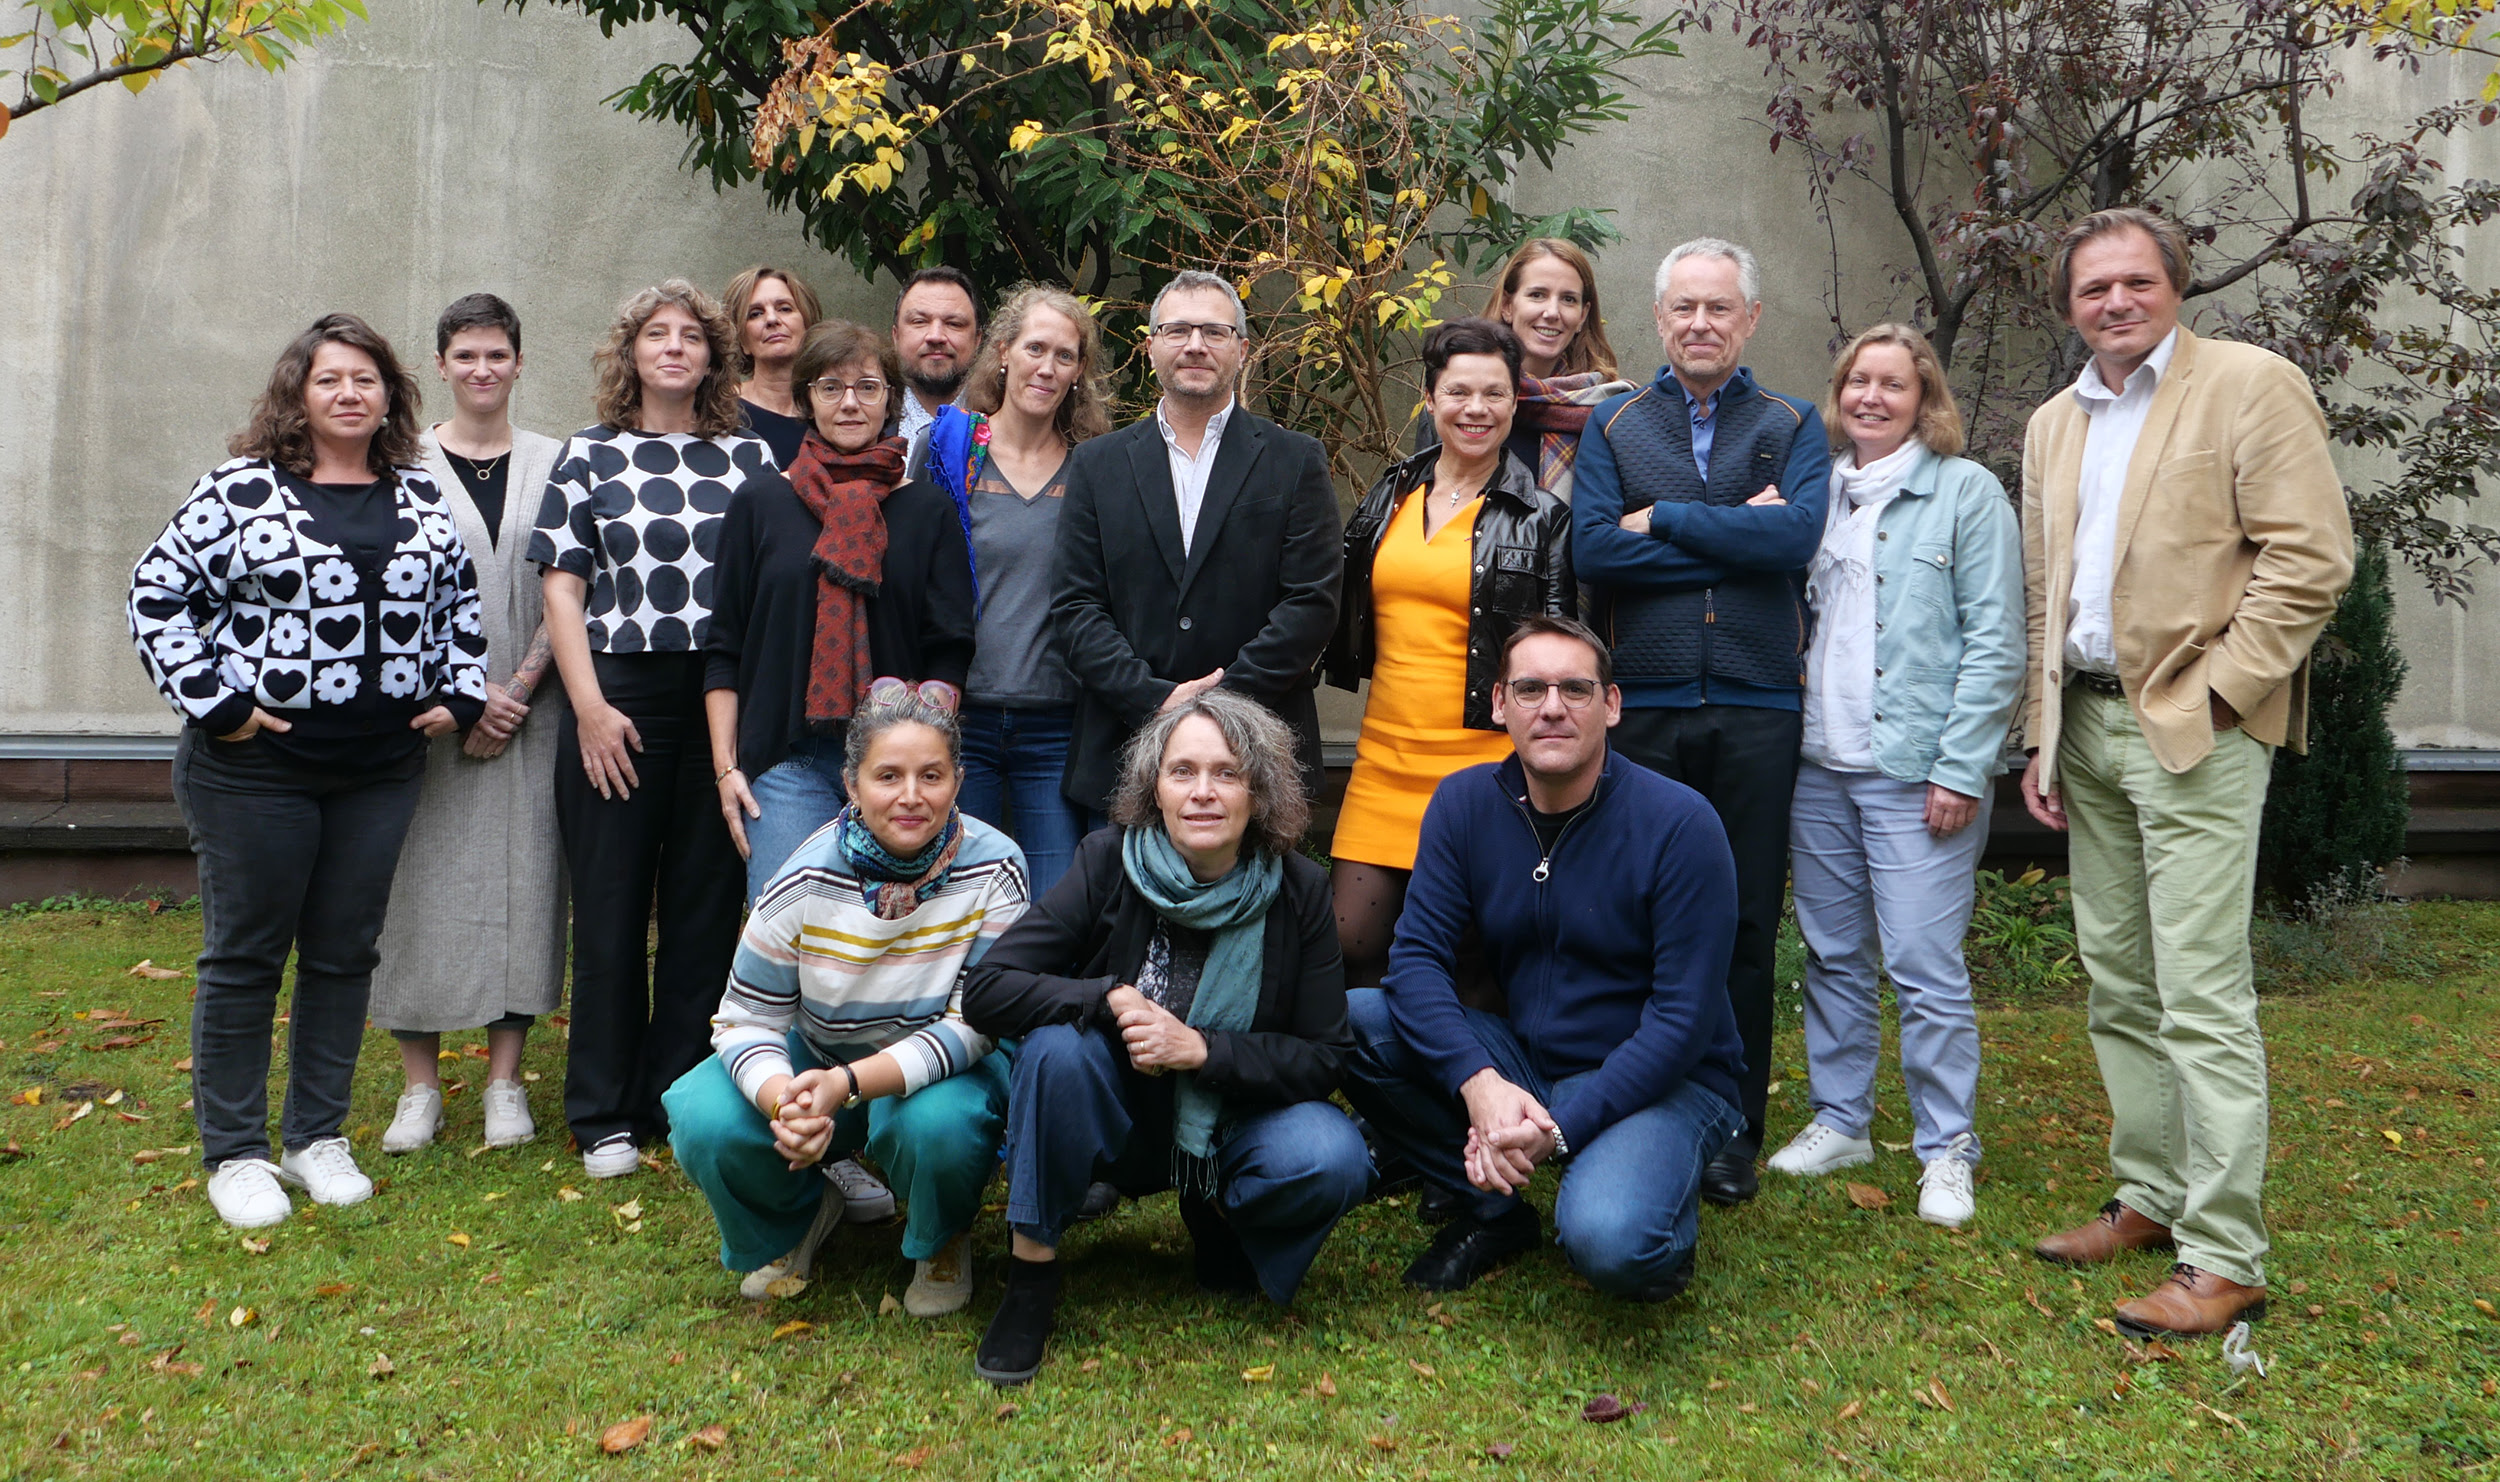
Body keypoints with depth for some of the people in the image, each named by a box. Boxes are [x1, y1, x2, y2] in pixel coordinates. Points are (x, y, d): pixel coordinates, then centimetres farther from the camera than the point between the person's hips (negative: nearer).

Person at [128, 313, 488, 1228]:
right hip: (257, 766, -4)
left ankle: (318, 1140, 24)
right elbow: (160, 594, -4)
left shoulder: (420, 497, 9)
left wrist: (457, 695, 9)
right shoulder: (242, 489, -4)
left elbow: (460, 601, 20)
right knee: (245, 956, 5)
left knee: (345, 954, 11)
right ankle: (234, 1154, 17)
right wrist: (213, 705, -9)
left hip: (382, 772, 4)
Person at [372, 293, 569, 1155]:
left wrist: (520, 688, -8)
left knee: (520, 874, 1)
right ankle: (420, 1083, 11)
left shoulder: (554, 464, 7)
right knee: (423, 877, 0)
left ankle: (505, 1078, 11)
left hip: (529, 709, 1)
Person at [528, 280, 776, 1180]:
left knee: (707, 903, 5)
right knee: (611, 906, 4)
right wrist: (590, 709, -8)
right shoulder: (588, 457, 6)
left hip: (725, 701, 1)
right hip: (619, 701, -1)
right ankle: (605, 1116, 14)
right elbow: (563, 592, 2)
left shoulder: (750, 458, 10)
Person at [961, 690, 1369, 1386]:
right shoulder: (1109, 863, -14)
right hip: (1121, 1118, 0)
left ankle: (1220, 1221, 5)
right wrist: (1111, 999, -31)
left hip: (1239, 1117, 1)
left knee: (1332, 1161, -29)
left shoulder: (1297, 892, -12)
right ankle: (1031, 1269, -14)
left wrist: (1201, 1048, -25)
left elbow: (1322, 1059, -11)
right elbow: (984, 989, -18)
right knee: (1057, 1044, -31)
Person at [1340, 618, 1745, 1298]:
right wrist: (1479, 1083, -27)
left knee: (1606, 1240, -34)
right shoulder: (1465, 802, -4)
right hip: (1520, 1062, 5)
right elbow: (1417, 956, -9)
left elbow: (1685, 1018, -17)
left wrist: (1562, 1129, -26)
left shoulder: (1680, 823, -16)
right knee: (1347, 1018, -17)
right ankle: (1493, 1213, 0)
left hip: (1660, 1081, -4)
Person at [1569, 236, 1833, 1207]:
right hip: (1643, 708, 0)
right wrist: (1736, 532, -8)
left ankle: (1734, 1129, 18)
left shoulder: (1792, 427, 10)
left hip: (1758, 708, 0)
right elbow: (1592, 551, -7)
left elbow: (1797, 535, -10)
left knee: (1745, 924, 5)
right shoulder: (1612, 427, 10)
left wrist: (1663, 519, -8)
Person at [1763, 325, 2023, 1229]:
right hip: (1819, 765, 5)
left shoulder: (1966, 492, -1)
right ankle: (1840, 1122, 26)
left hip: (1914, 771, -5)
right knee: (1831, 955, 12)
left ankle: (1947, 1150, 9)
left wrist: (1960, 768, -13)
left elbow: (1995, 643, -6)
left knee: (1925, 966, -5)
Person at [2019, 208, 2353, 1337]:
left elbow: (2312, 556, -11)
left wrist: (2214, 692, -14)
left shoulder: (2251, 384, -3)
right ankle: (2151, 1199, 24)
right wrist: (2042, 739, 13)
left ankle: (2225, 1260, -1)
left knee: (2201, 994, -8)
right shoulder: (2053, 426, 17)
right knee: (2117, 983, 12)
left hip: (2195, 727, -7)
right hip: (2087, 725, 7)